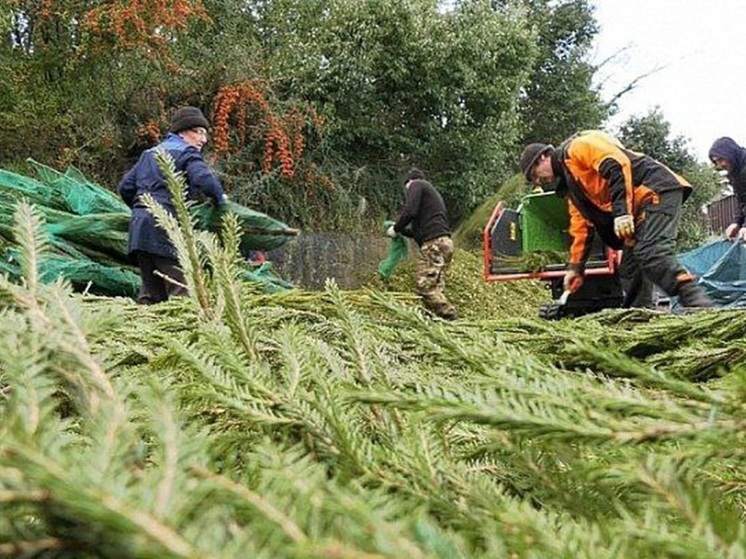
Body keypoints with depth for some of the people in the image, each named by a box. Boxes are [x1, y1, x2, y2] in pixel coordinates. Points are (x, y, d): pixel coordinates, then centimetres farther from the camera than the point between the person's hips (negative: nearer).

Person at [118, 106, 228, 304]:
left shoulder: (149, 154, 25)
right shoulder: (187, 153, 2)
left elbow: (125, 186, 23)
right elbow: (204, 179, -17)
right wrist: (219, 197, 0)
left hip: (139, 228, 8)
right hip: (165, 228, -8)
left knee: (151, 291, 13)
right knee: (182, 289, -10)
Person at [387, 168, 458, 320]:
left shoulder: (416, 185, 6)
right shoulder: (432, 192, 33)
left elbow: (410, 211, -10)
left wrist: (396, 228, 3)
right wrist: (403, 231, 29)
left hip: (434, 243, -9)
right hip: (444, 242, 9)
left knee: (425, 285, -13)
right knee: (435, 287, 6)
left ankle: (450, 317, -18)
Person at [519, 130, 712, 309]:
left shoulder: (577, 147, -3)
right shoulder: (570, 184, 26)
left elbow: (617, 166, -18)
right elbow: (581, 226, 26)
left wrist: (622, 212, -24)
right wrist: (575, 267, 22)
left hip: (657, 191, -10)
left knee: (653, 255, -25)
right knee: (629, 270, 6)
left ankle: (702, 308, -32)